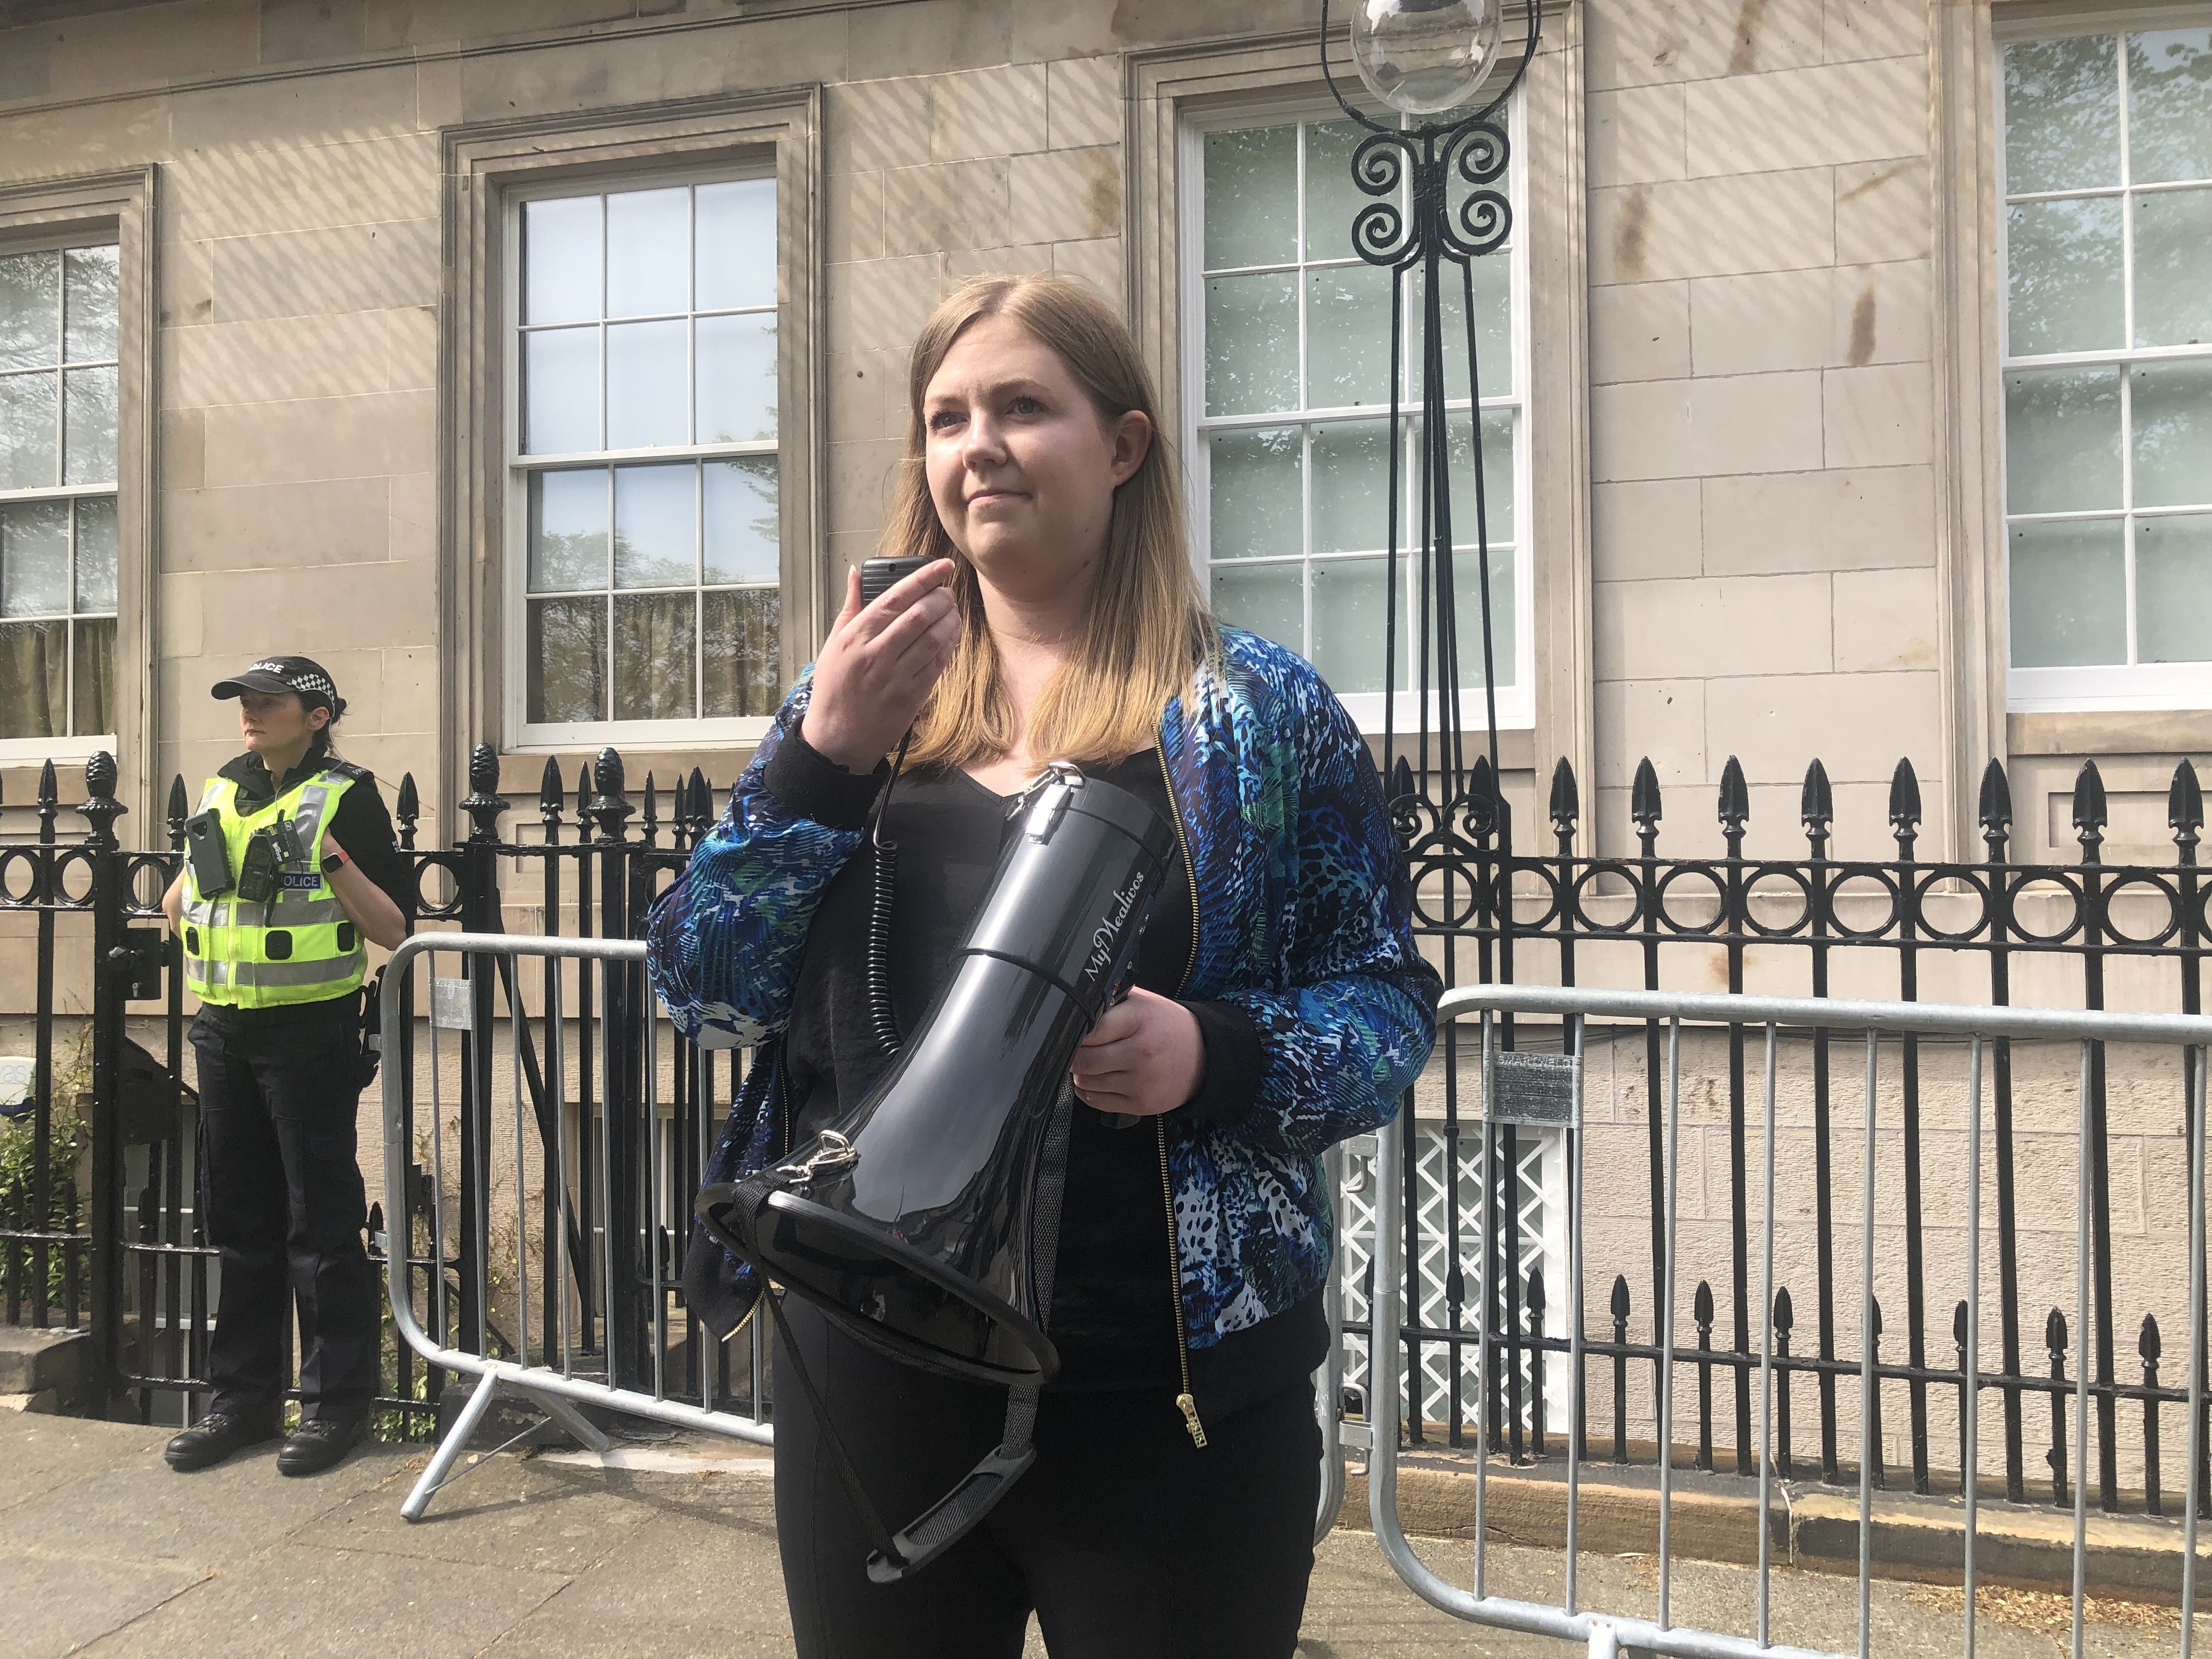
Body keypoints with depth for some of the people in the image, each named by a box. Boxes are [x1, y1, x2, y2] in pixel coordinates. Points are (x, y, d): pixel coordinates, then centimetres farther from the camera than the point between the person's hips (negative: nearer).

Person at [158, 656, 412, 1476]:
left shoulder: (346, 797, -7)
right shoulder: (220, 794, 12)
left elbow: (392, 928, -12)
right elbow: (186, 892, 26)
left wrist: (332, 858, -24)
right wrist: (184, 900, 5)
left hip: (309, 1033, -7)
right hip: (223, 1033, 7)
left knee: (320, 1221, -1)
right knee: (238, 1218, 13)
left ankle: (335, 1401, 10)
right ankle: (243, 1395, 24)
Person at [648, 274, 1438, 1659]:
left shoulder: (1261, 709, -3)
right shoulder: (852, 699, 6)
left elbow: (1390, 1003, -1)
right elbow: (701, 990, 1)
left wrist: (1215, 1054, -22)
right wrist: (825, 750, -13)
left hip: (1171, 1391, -2)